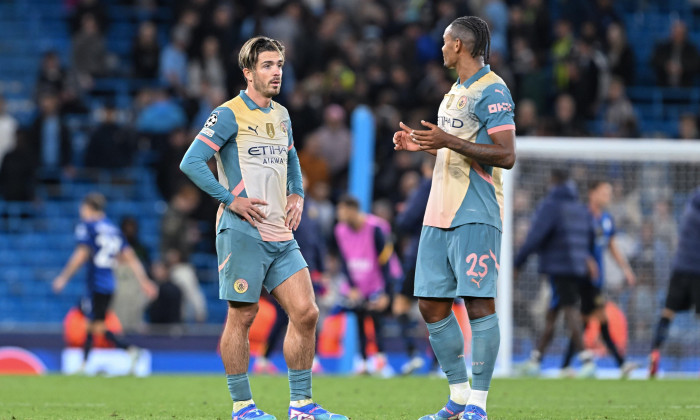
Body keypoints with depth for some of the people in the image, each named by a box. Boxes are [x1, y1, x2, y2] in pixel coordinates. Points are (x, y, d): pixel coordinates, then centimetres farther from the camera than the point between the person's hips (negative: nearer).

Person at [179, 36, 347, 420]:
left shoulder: (280, 115, 16)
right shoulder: (229, 115, -7)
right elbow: (191, 162, -13)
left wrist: (297, 195, 15)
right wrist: (230, 200, -15)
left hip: (282, 236, 7)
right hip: (243, 233, -7)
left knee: (305, 313, -1)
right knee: (242, 316, -1)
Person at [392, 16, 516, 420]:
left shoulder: (492, 91, -10)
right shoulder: (456, 91, 19)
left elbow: (506, 155, -17)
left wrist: (449, 141, -22)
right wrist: (421, 143, 19)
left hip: (475, 215, -10)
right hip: (440, 213, 10)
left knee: (479, 303, -9)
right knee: (432, 306, 7)